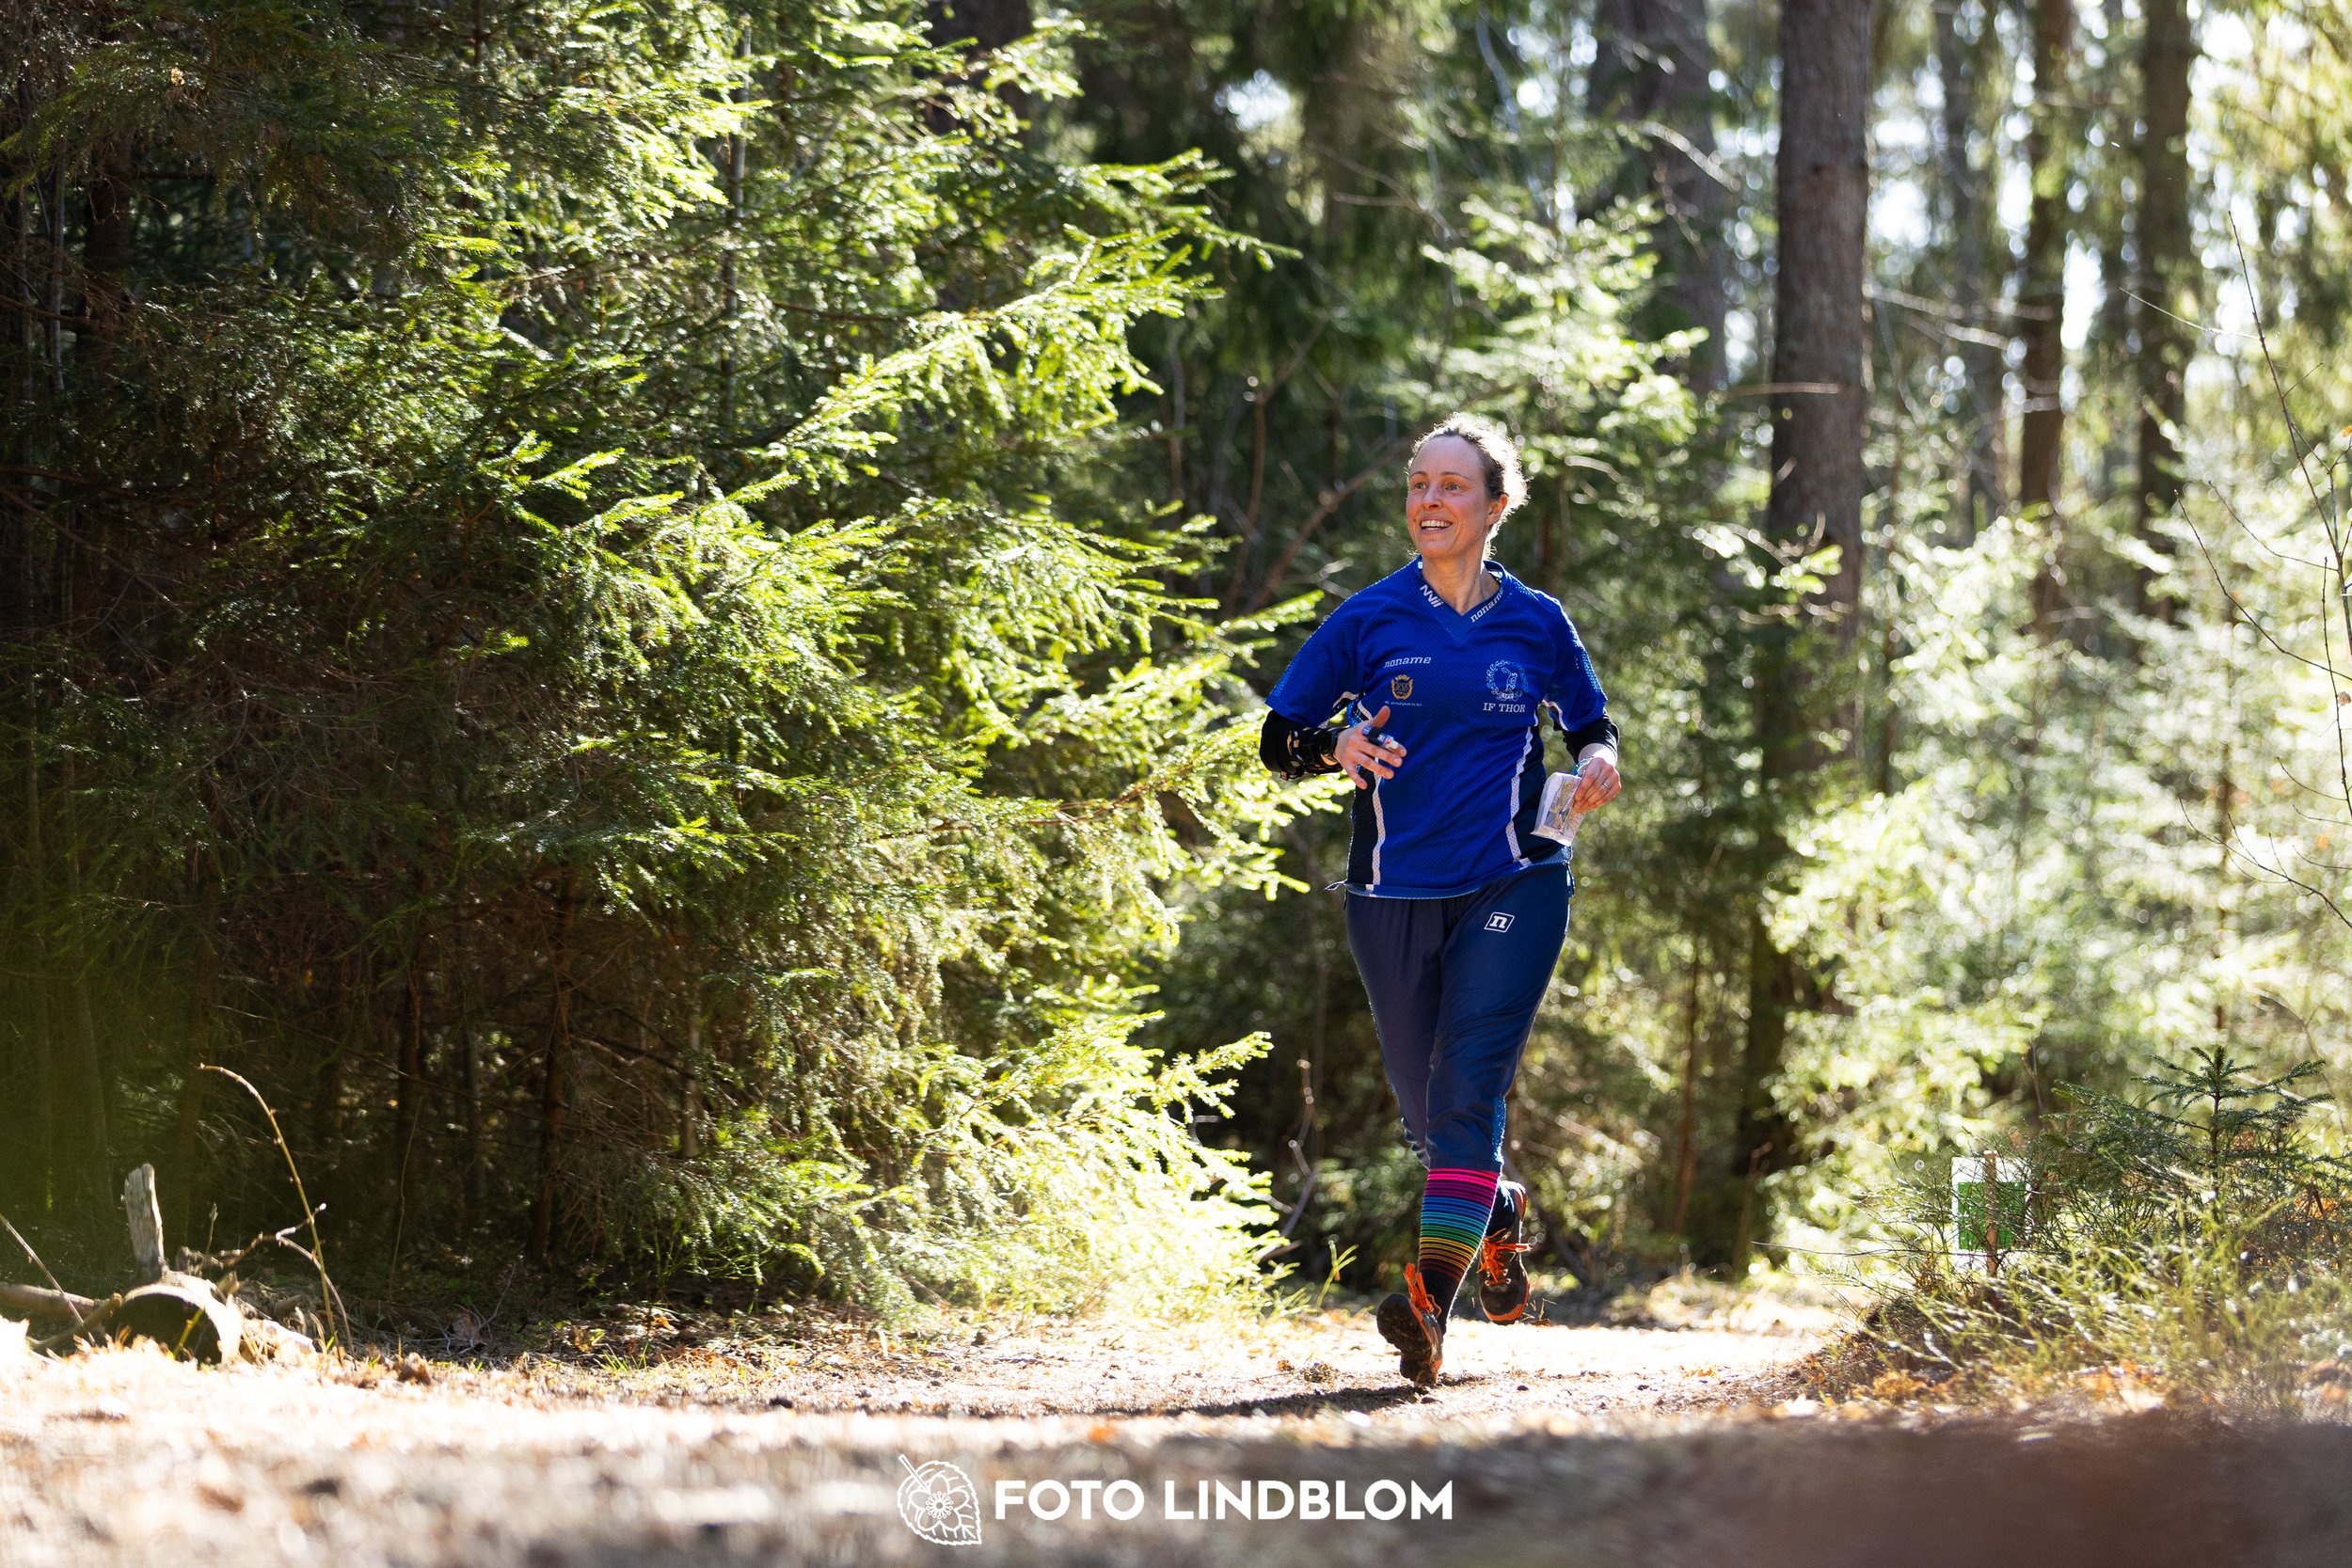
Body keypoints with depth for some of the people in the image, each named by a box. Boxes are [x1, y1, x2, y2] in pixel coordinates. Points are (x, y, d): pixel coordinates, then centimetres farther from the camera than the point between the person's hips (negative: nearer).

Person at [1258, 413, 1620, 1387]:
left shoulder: (1537, 624, 6)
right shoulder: (1370, 619, 4)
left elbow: (1590, 727, 19)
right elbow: (1277, 739, 5)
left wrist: (1600, 763, -5)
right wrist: (1336, 744, -17)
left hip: (1513, 884, -2)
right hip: (1394, 893, 2)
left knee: (1469, 1083, -16)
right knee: (1423, 1105, 10)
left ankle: (1431, 1299, -23)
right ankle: (1497, 1215, 41)